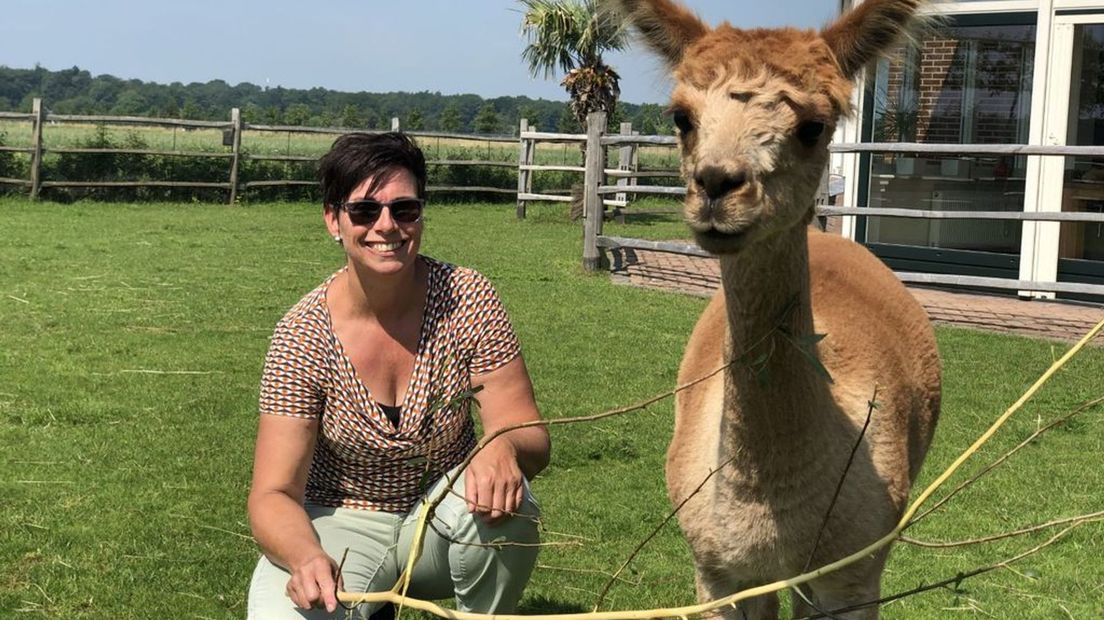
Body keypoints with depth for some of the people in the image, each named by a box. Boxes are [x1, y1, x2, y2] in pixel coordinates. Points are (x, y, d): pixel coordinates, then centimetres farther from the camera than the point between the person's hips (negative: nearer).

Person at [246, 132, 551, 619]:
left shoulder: (466, 300, -15)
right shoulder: (304, 336, -17)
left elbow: (532, 440, -15)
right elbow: (274, 494, -18)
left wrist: (505, 447, -41)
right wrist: (306, 558, -41)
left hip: (447, 512, 1)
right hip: (342, 524, -1)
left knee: (500, 499, -32)